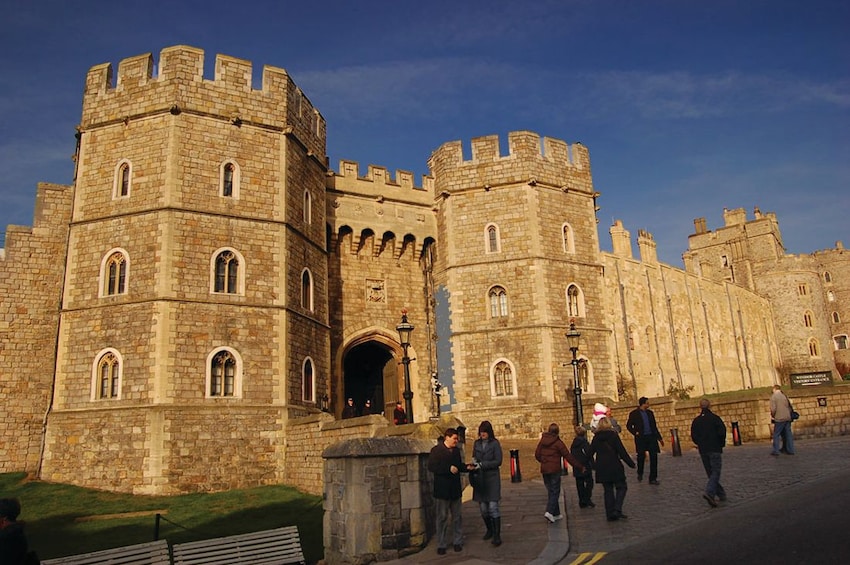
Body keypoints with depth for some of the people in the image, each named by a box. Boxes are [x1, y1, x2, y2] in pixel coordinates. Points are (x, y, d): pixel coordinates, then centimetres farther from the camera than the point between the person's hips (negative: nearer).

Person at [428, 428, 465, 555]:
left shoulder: (456, 450, 9)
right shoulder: (436, 450, -11)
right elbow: (431, 467, -19)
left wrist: (466, 467, -2)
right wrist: (449, 469, -24)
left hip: (455, 489, 5)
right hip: (442, 489, -5)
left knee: (457, 516, 13)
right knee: (442, 517, 4)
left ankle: (458, 542, 25)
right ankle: (441, 545, 14)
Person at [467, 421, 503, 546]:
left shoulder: (495, 444, -5)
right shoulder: (476, 443, 9)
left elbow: (498, 461, -9)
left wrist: (481, 464, -15)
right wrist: (472, 465, -7)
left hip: (492, 478, -4)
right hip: (479, 479, 4)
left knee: (493, 507, -8)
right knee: (483, 508, 7)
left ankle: (497, 535, 0)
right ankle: (489, 530, 28)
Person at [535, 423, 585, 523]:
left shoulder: (542, 441, 4)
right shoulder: (558, 442, -10)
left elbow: (537, 455, 7)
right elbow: (568, 456, -9)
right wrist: (580, 467, -2)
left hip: (544, 470, 5)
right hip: (554, 470, -5)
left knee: (551, 491, 14)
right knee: (555, 492, 0)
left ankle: (556, 513, 19)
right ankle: (549, 512, -15)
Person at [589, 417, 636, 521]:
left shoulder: (596, 438, 3)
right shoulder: (613, 435, -9)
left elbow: (590, 453, 6)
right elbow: (622, 451, -10)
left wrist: (594, 465, 21)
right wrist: (631, 463, -1)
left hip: (602, 469, 4)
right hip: (614, 467, -4)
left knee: (608, 490, 12)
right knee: (621, 487, 9)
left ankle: (610, 514, 10)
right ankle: (617, 510, -8)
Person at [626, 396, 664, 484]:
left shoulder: (650, 413, 13)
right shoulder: (634, 414, -2)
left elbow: (654, 426, 17)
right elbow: (628, 425, 1)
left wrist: (659, 438, 16)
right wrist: (635, 432, -13)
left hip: (651, 437, 4)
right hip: (641, 438, -4)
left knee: (654, 457, -1)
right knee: (641, 456, 3)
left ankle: (653, 478, 6)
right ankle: (640, 474, 29)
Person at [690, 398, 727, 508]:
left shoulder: (696, 421, 4)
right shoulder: (714, 418, -6)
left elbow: (693, 436, 2)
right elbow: (722, 432, -13)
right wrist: (721, 444, 4)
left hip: (703, 450, 4)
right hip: (715, 449, -4)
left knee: (711, 473, 15)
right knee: (715, 472, -5)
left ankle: (721, 494, 21)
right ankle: (709, 493, -24)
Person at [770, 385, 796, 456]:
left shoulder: (773, 396, -7)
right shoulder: (784, 396, 8)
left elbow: (773, 409, -13)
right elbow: (790, 406, 12)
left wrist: (772, 416, 2)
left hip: (779, 419, -5)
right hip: (787, 418, 5)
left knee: (776, 435, 0)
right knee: (788, 434, 10)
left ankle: (776, 450, -2)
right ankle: (790, 450, 11)